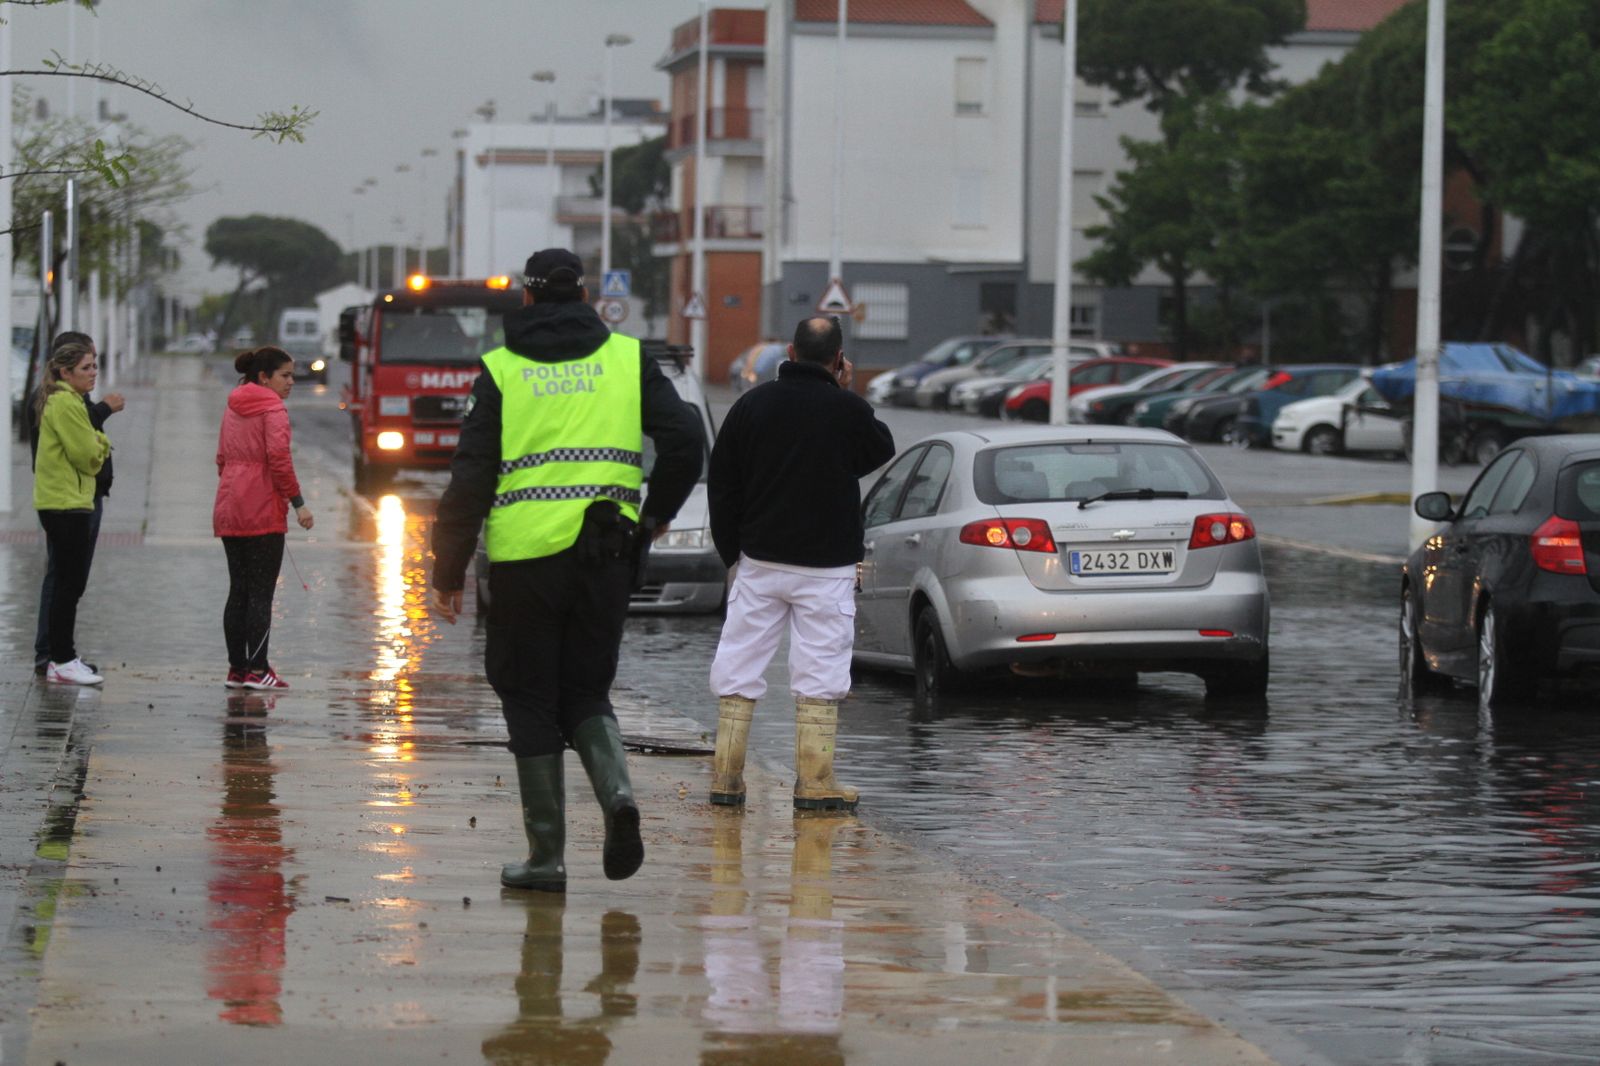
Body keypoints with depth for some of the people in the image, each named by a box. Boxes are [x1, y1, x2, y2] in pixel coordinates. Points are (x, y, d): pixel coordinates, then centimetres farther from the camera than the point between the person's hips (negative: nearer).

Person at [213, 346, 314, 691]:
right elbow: (279, 458, -18)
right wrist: (298, 503, -14)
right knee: (261, 593, -5)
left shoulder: (233, 407, 15)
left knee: (238, 590, 11)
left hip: (229, 510, 8)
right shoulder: (273, 408, -9)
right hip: (263, 512, -8)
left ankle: (236, 669, 12)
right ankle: (257, 670, -6)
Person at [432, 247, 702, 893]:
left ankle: (546, 856, 5)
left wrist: (448, 573, 4)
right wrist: (656, 515, 17)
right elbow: (685, 442, 0)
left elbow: (470, 478, -2)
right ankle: (616, 791, -13)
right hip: (606, 554, 2)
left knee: (531, 700, 7)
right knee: (586, 691, 15)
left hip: (525, 553, -2)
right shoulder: (627, 359, 8)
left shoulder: (502, 369, 2)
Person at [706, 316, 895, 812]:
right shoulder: (848, 410, -10)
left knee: (739, 670, 9)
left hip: (759, 562, 3)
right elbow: (882, 451, 10)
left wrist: (730, 549, 15)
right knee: (819, 673, 1)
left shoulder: (753, 404, 1)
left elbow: (721, 483, 6)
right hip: (827, 566, -3)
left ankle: (726, 777, 8)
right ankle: (814, 782, -2)